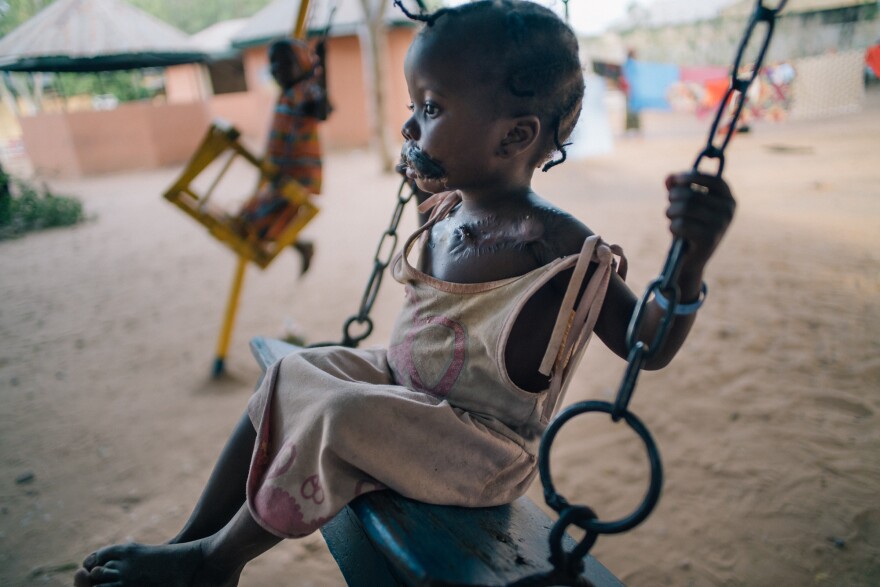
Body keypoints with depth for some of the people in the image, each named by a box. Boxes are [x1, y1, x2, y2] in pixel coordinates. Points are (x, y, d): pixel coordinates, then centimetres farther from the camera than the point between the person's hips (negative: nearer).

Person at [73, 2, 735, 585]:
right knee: (292, 375, 0)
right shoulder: (449, 211, -1)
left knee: (338, 419, -26)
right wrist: (427, 176, 18)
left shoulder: (557, 246, -24)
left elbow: (648, 346, -19)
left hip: (484, 446, -8)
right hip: (403, 388, 8)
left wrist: (691, 260, -37)